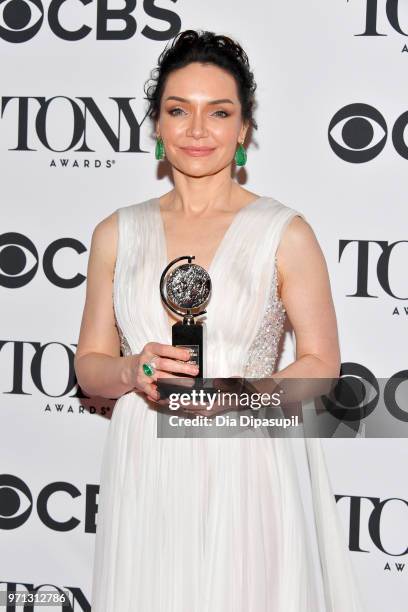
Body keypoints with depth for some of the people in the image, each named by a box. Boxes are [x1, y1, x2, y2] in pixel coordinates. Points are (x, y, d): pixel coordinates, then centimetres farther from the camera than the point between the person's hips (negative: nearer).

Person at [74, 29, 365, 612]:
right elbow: (89, 364, 10)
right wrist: (135, 372, -12)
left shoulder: (285, 233, -4)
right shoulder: (117, 234, 5)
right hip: (144, 475, 3)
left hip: (246, 473, -2)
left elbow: (321, 363, 0)